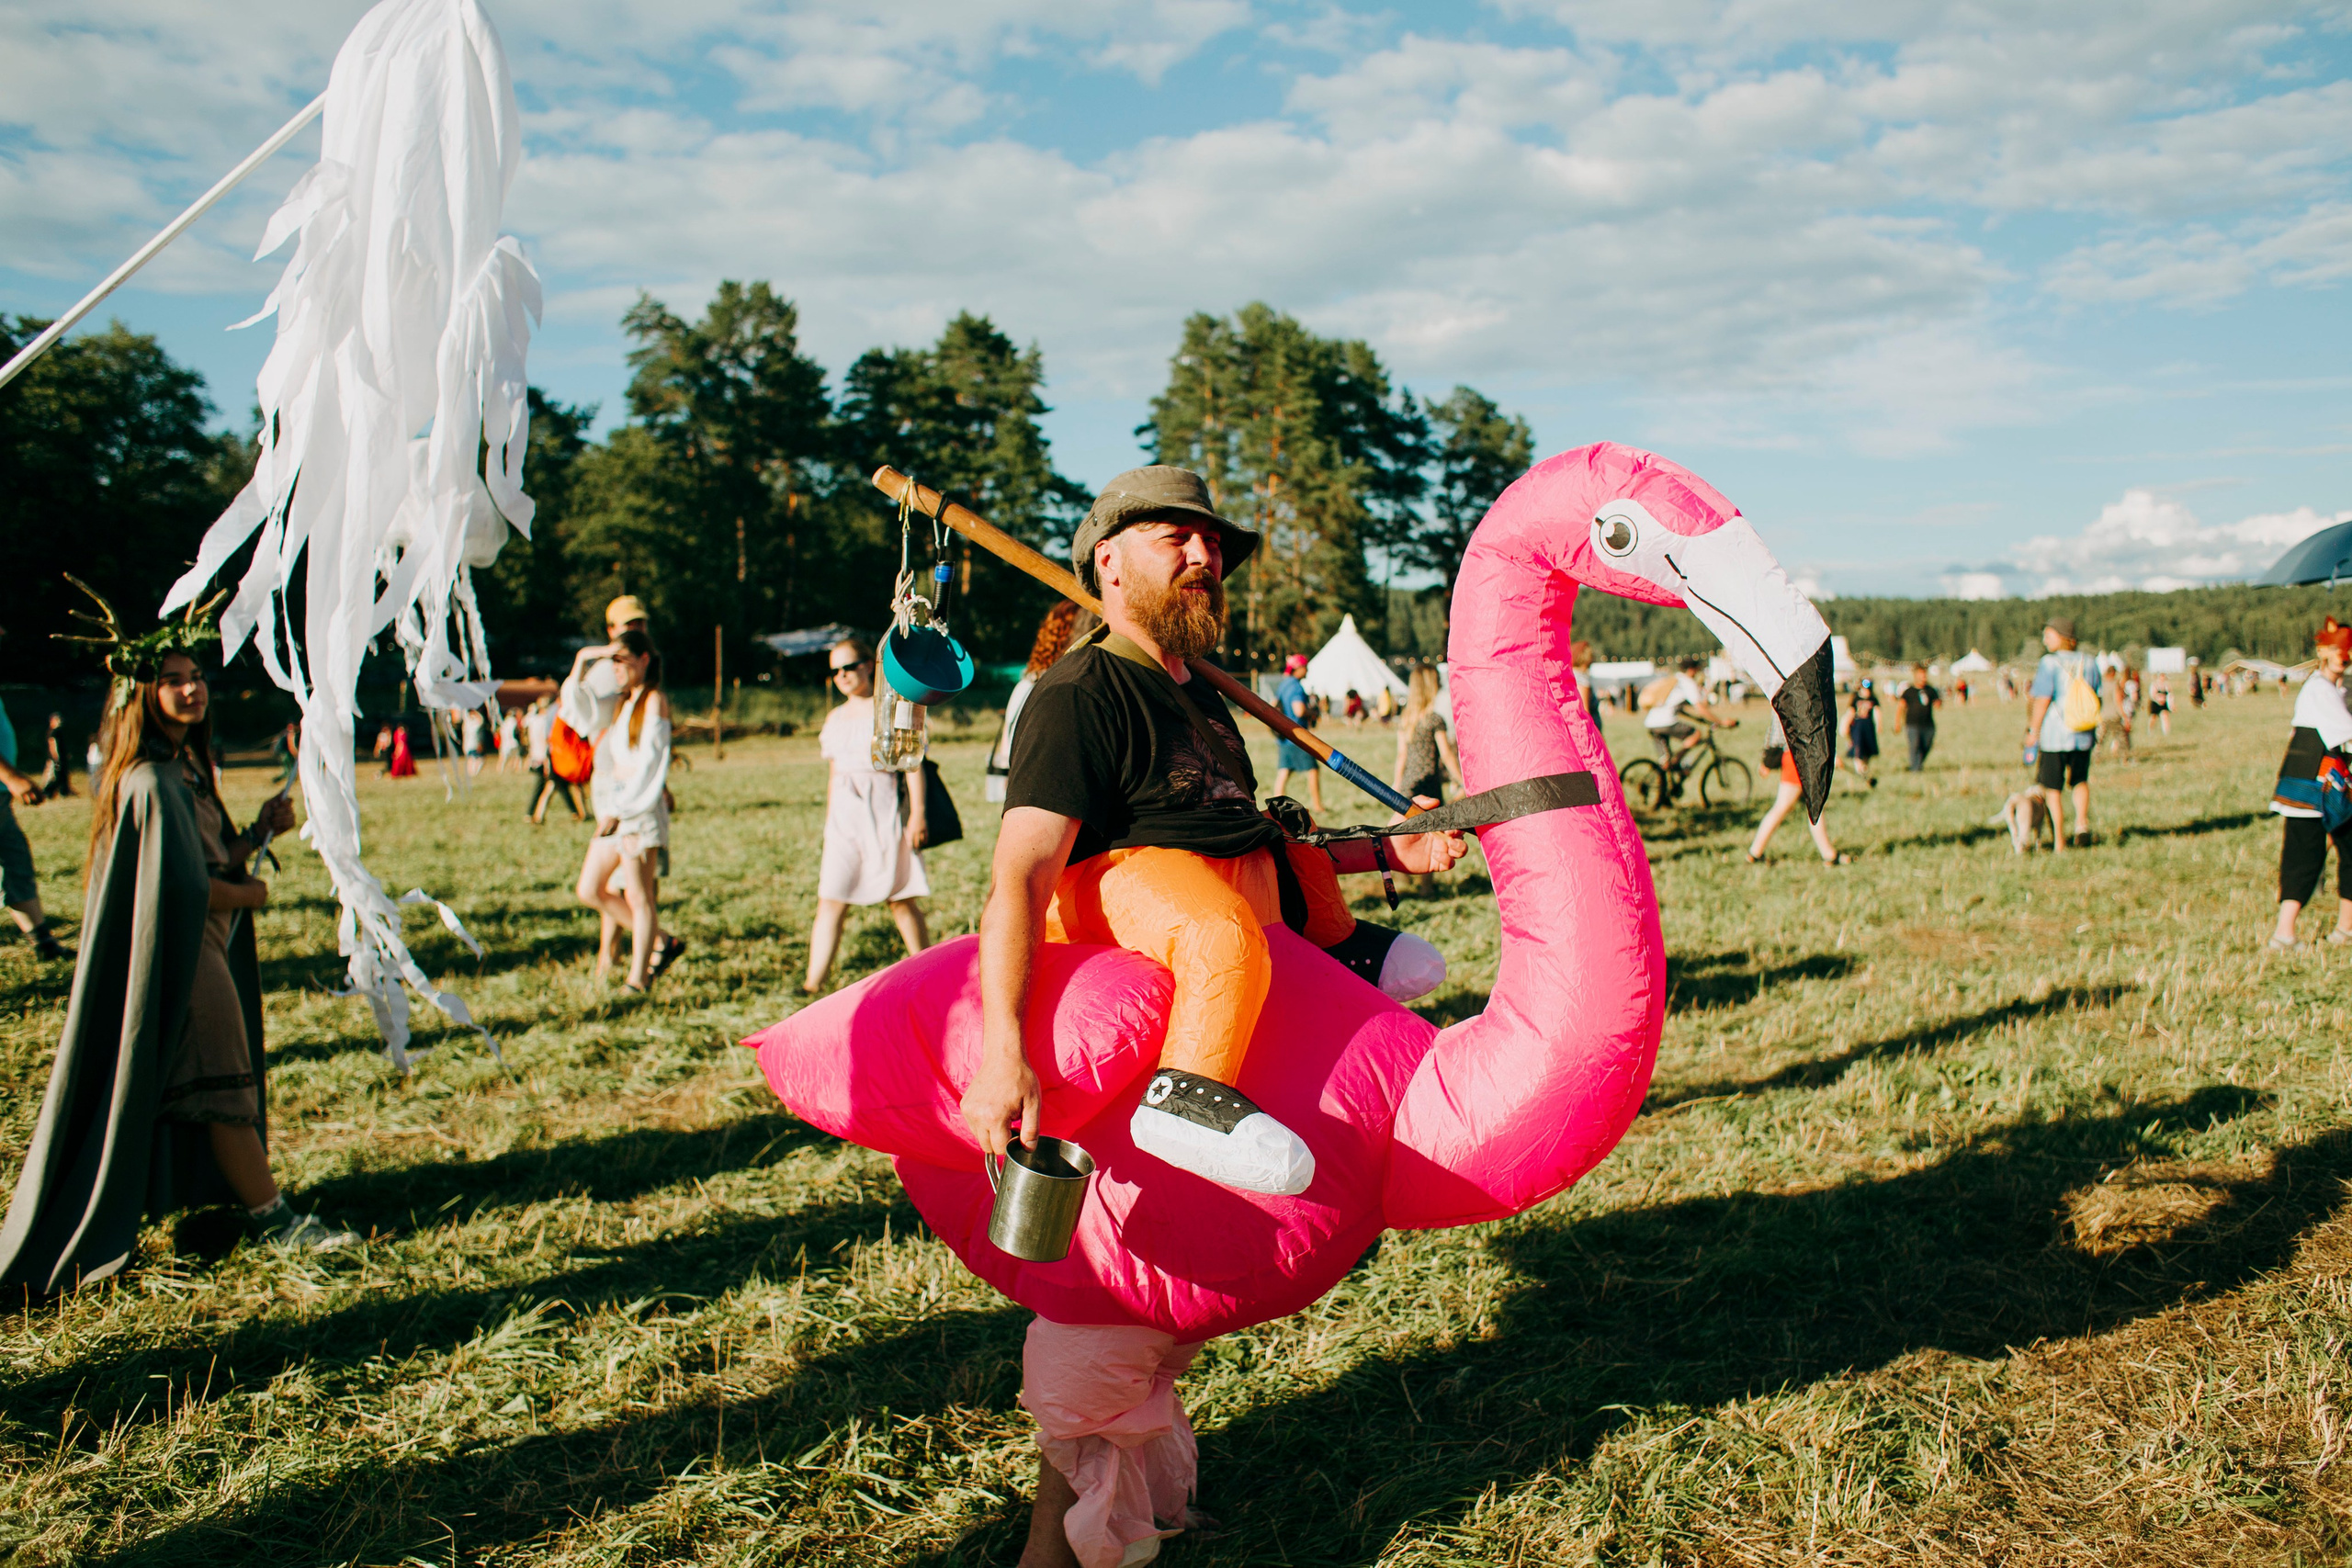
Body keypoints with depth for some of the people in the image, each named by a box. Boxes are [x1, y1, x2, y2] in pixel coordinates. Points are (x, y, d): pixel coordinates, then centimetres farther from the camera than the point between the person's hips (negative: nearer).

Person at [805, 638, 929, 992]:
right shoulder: (835, 718, 15)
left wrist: (917, 814, -11)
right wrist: (829, 822, 20)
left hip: (885, 812, -4)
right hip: (844, 816, 5)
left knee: (901, 899, 2)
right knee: (830, 900, -3)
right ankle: (813, 984, -5)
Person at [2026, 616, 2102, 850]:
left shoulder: (2049, 663, -10)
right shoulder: (2089, 662, 5)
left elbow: (2043, 700, -14)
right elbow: (2096, 698, 10)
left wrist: (2033, 731, -6)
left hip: (2054, 734, -4)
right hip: (2084, 735, 4)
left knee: (2053, 788, 6)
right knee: (2080, 781, 22)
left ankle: (2060, 841, 7)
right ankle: (2082, 823, -1)